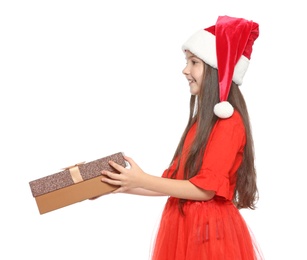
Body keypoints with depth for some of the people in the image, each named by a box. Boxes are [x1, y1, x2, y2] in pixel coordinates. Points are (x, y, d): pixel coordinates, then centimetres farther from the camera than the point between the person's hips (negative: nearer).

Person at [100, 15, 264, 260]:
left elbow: (206, 188, -19)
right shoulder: (201, 120, 11)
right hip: (185, 226, 8)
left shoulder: (229, 122, -15)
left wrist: (142, 180, -17)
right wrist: (121, 185, 5)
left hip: (208, 230, -8)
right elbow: (174, 181, 10)